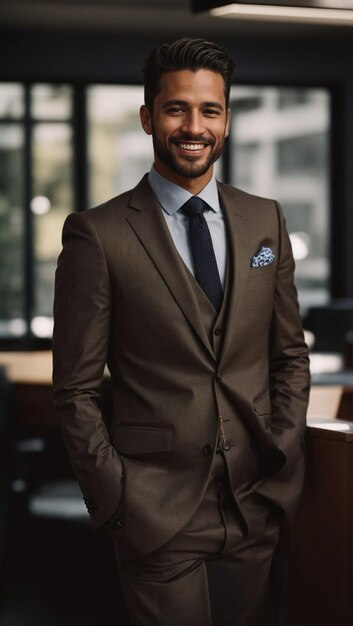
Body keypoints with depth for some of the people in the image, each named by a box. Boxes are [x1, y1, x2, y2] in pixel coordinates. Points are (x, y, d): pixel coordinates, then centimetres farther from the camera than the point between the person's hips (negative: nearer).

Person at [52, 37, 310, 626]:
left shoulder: (265, 220, 6)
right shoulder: (97, 234, -8)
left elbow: (290, 352, 12)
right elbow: (76, 389, -6)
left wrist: (284, 458, 2)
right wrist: (116, 501, -9)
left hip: (255, 507, 4)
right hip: (158, 513, -4)